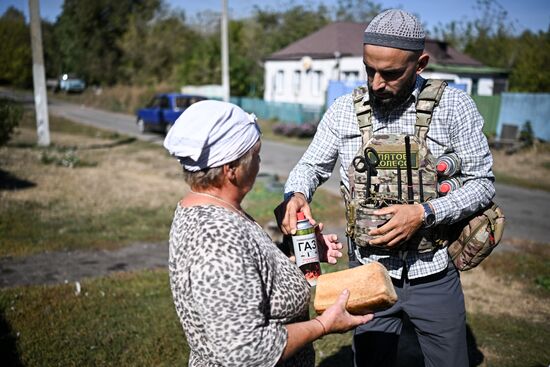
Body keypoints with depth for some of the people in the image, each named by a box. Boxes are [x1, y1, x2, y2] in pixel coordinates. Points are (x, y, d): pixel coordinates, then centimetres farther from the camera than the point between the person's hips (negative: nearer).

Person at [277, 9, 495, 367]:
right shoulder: (345, 110, -4)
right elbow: (310, 167, 3)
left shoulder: (454, 106, -9)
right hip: (368, 274, 1)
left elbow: (482, 183, -7)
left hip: (434, 275, -1)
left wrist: (424, 214, -22)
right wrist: (297, 194, -20)